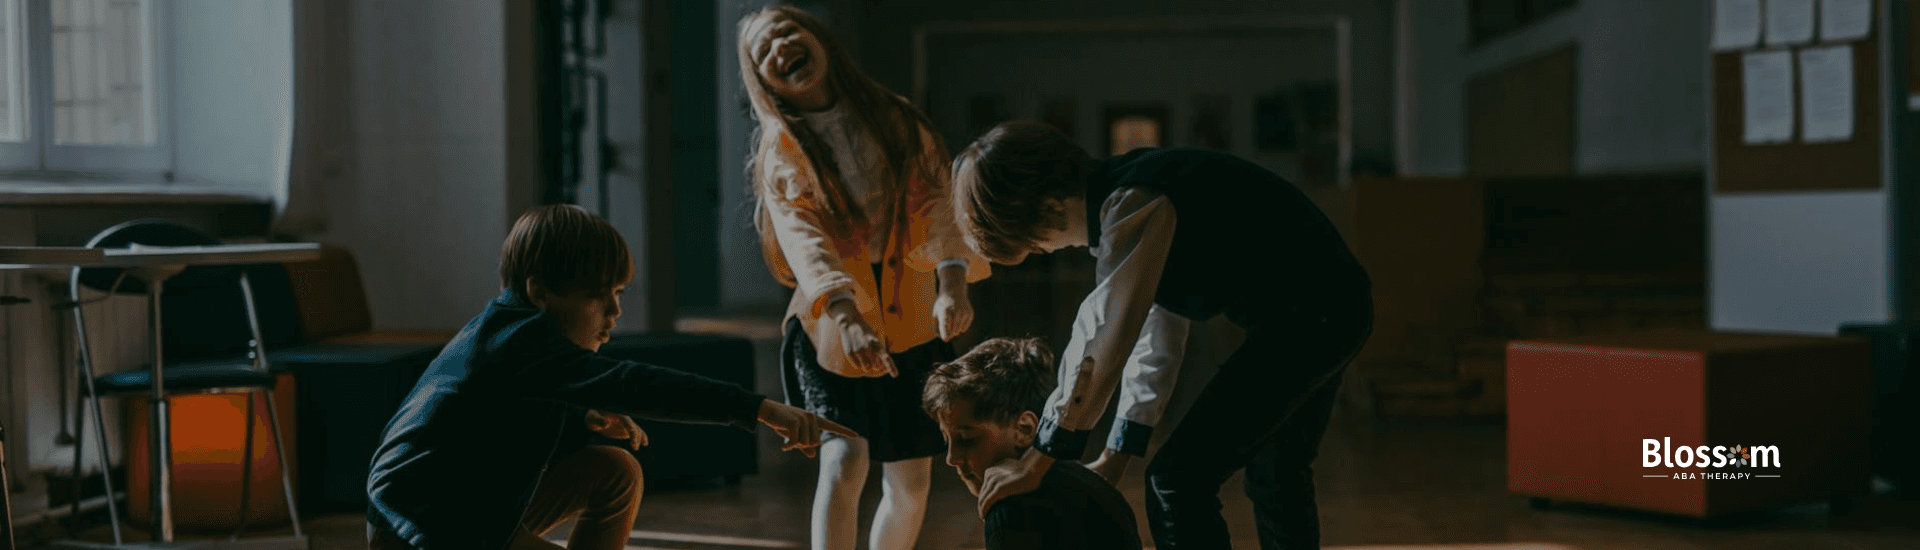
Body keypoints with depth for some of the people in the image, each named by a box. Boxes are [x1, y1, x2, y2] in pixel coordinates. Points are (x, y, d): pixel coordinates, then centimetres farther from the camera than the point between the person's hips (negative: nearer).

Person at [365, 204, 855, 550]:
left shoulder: (506, 329, 9)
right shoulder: (521, 341, -23)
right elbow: (631, 387, -36)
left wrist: (582, 419, 3)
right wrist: (760, 409, -42)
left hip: (474, 505, 11)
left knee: (616, 474, 9)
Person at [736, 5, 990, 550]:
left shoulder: (897, 122, 0)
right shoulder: (782, 149, -6)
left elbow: (937, 204, -13)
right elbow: (803, 239, -22)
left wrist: (952, 281, -32)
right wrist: (846, 316, -40)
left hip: (910, 327, 3)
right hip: (831, 328, -3)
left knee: (910, 484, 7)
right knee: (844, 460, -22)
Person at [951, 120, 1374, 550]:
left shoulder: (1132, 206, -22)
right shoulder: (1118, 196, 9)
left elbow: (1104, 341, -26)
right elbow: (1157, 333, 15)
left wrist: (1037, 462, -22)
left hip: (1305, 317, -10)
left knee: (1176, 481, -11)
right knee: (1278, 481, 27)